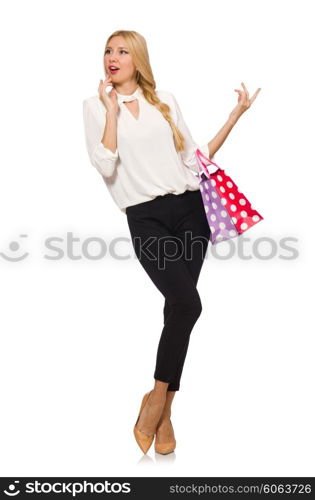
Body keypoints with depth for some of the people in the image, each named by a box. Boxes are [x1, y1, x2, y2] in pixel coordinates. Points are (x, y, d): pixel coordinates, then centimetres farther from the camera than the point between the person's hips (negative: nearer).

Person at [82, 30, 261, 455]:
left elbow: (195, 157, 14)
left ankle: (163, 405, 12)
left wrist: (236, 115, 12)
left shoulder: (165, 100, 14)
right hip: (146, 217, -3)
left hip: (189, 208, 3)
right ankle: (159, 397, 1)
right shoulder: (96, 105, 7)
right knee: (187, 304, -20)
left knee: (179, 307, -1)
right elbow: (105, 166, -8)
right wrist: (113, 109, -6)